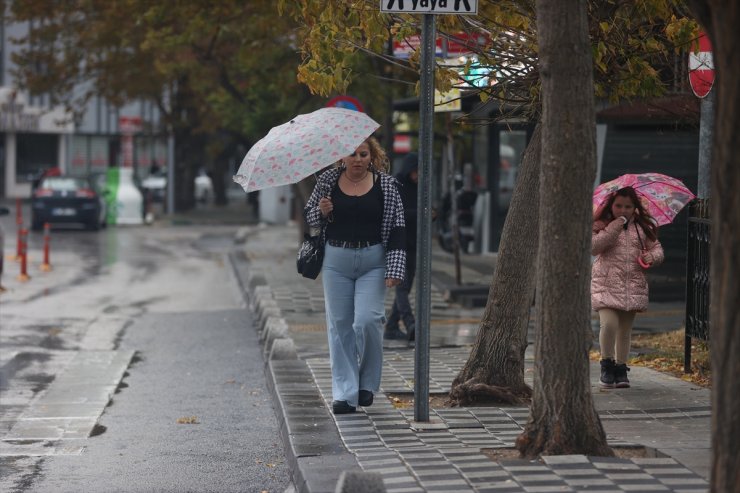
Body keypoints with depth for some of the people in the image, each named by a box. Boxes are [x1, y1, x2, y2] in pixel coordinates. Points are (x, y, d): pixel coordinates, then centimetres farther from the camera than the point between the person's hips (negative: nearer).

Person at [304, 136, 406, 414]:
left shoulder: (386, 185, 0)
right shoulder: (328, 180, 4)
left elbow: (397, 229, -1)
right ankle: (345, 394, 6)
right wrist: (321, 212, -10)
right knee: (340, 326, 1)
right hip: (336, 261, 2)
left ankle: (368, 382, 9)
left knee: (367, 320, -14)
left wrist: (394, 269, -8)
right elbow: (307, 215, 14)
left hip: (373, 261, -2)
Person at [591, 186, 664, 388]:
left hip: (633, 285, 3)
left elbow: (657, 247, 14)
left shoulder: (642, 227, 10)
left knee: (625, 330, 8)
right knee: (609, 324, -18)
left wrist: (651, 256, -9)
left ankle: (621, 368, 19)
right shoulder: (601, 226, 0)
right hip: (607, 282, -3)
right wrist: (614, 228, -19)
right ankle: (607, 364, 1)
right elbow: (593, 247, -14)